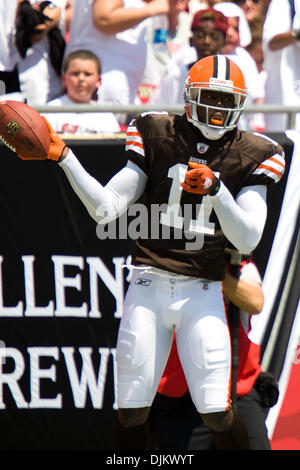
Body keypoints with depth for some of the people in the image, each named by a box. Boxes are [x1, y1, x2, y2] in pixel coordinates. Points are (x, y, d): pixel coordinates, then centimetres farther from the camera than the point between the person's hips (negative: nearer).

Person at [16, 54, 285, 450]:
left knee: (216, 413, -8)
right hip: (148, 285, 1)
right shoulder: (157, 137, 5)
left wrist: (215, 188, -19)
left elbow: (248, 240, -5)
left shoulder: (250, 157, 4)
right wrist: (63, 158, -10)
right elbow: (105, 209, 1)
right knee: (131, 413, 0)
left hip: (201, 294, -1)